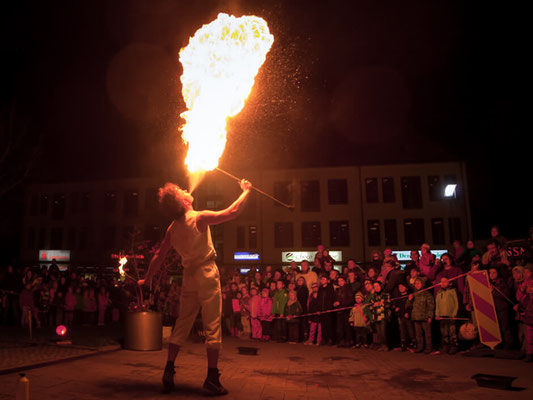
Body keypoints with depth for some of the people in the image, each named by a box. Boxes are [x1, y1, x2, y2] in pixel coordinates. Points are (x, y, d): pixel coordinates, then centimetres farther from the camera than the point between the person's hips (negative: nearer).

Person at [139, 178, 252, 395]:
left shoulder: (172, 229, 6)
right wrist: (246, 190, 3)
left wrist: (147, 279, 24)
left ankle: (169, 371, 15)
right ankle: (212, 377, -1)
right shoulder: (200, 217, -12)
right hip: (207, 273, -6)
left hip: (188, 276, 6)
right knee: (212, 324, -2)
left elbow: (158, 256, 11)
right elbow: (233, 212, -11)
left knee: (182, 324, 13)